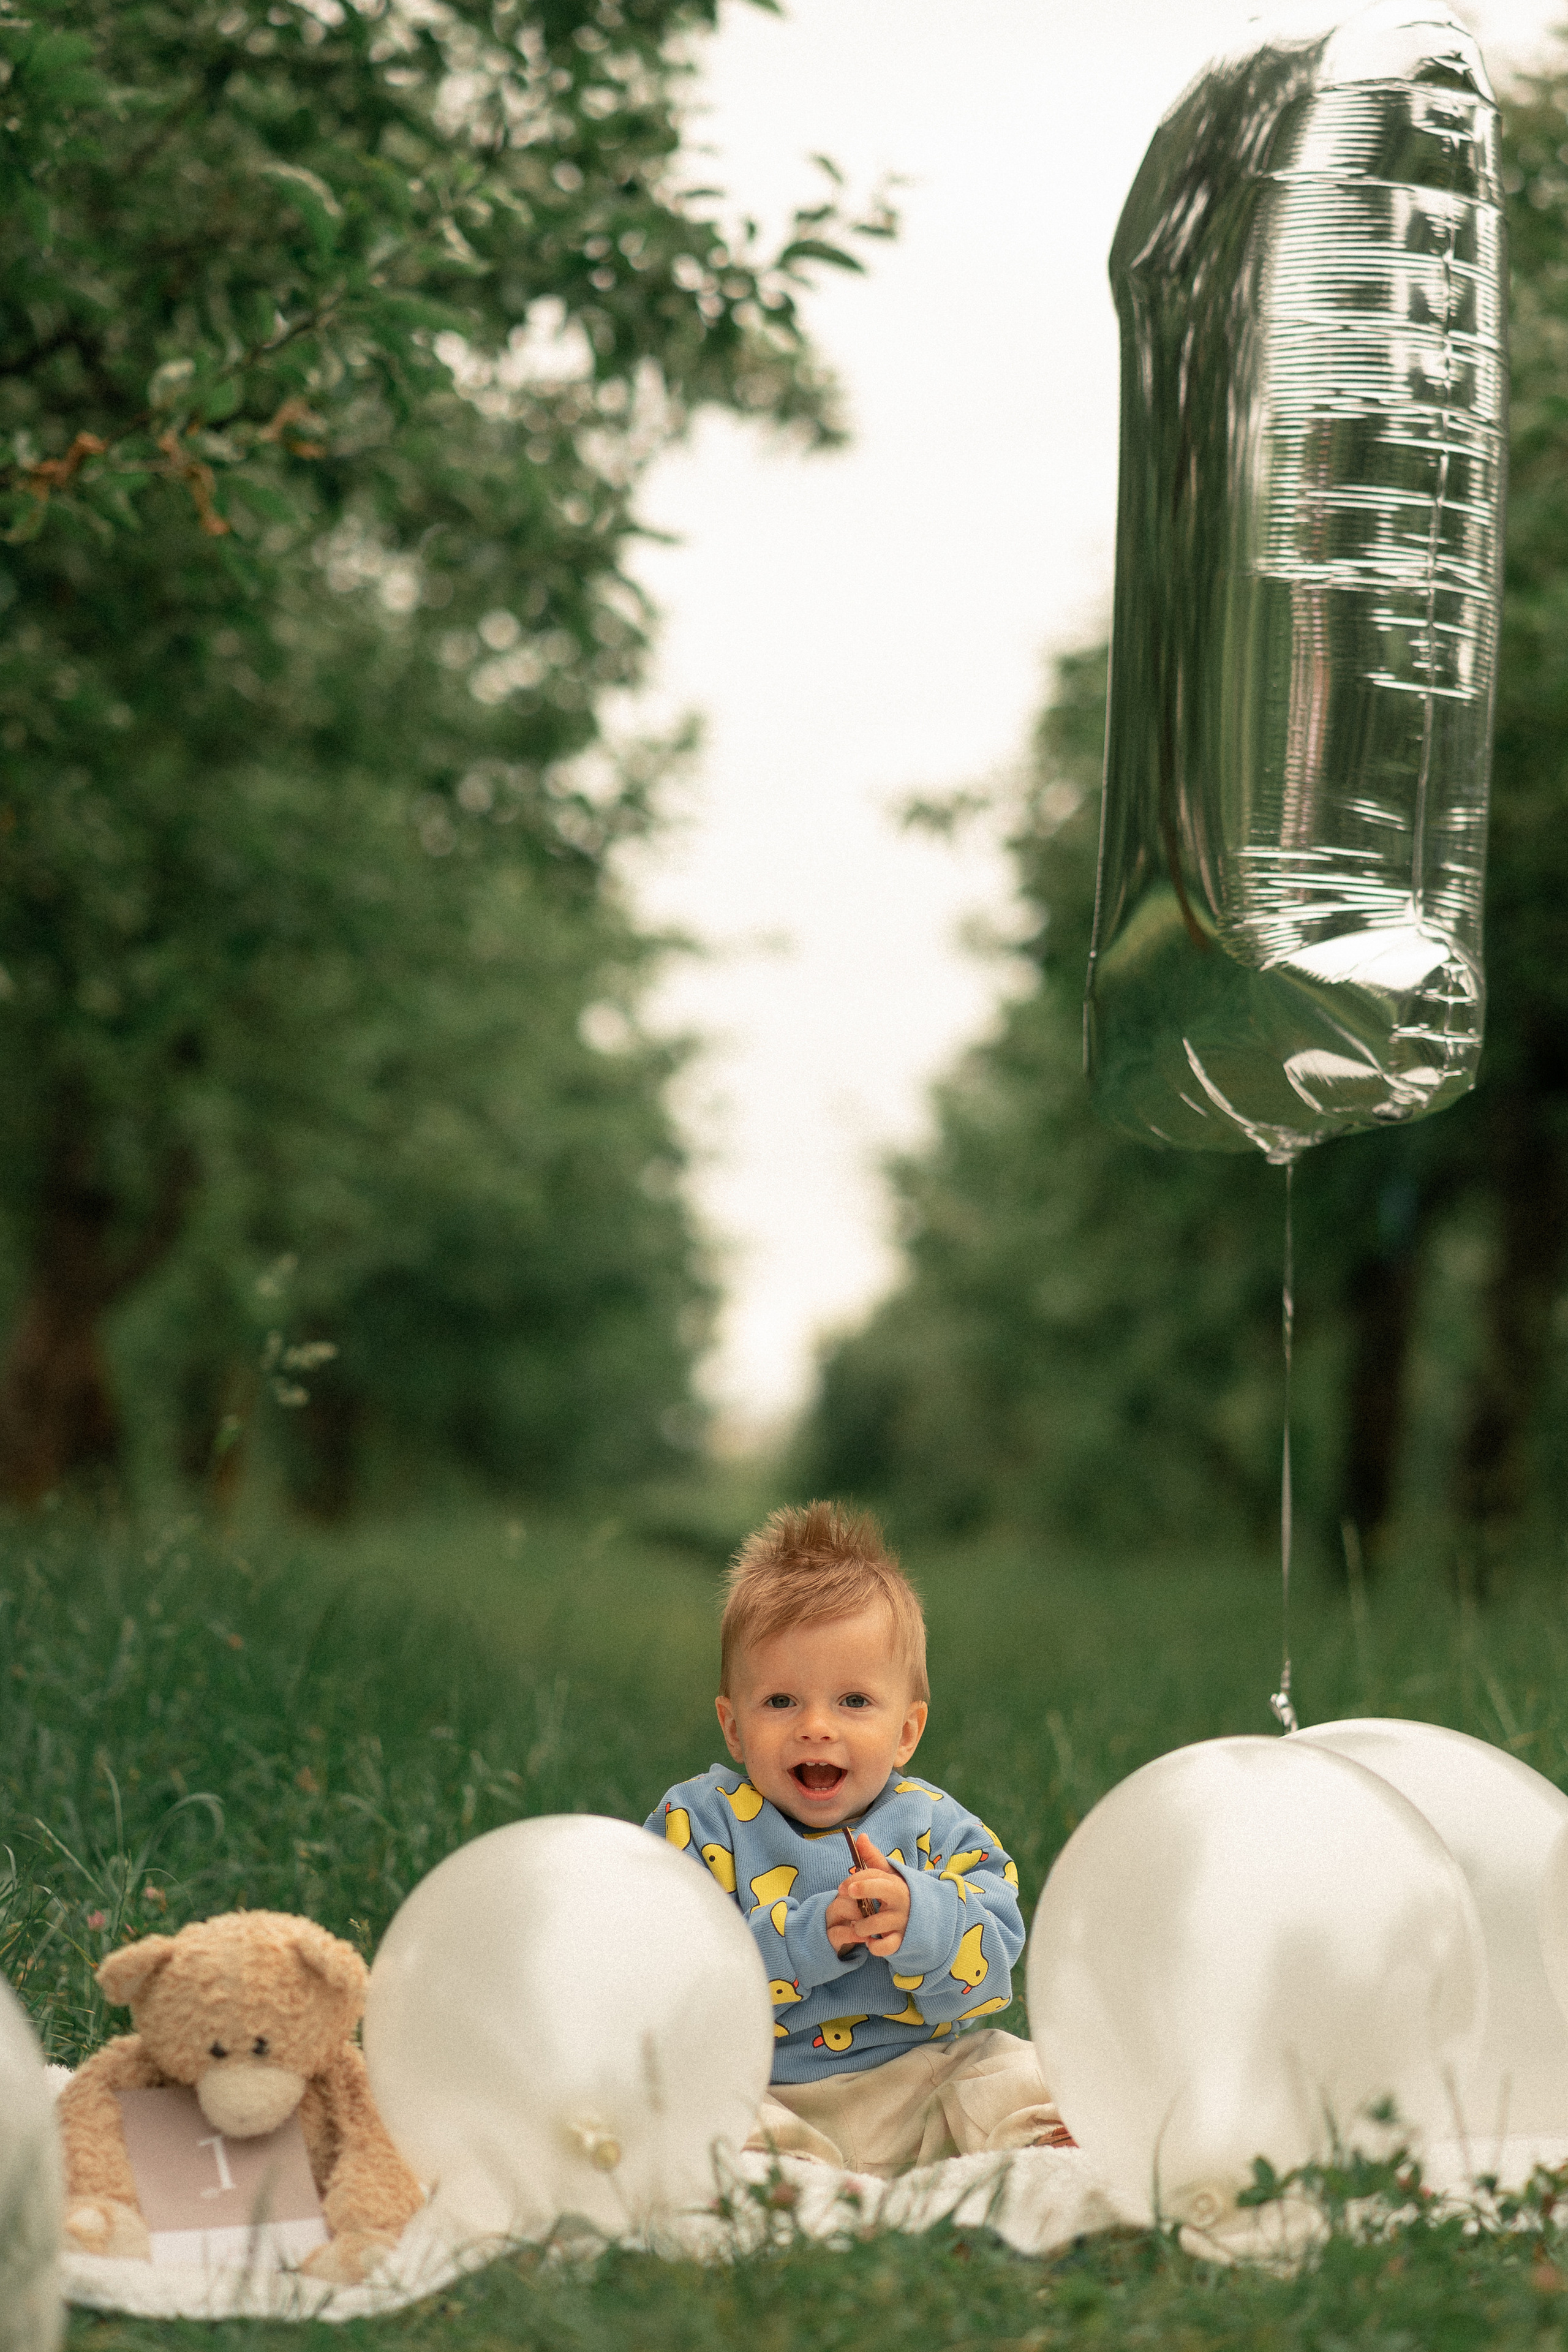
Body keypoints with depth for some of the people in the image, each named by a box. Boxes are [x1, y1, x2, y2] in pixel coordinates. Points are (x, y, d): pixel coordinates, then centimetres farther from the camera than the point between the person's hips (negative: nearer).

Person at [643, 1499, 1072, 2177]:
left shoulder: (934, 1828, 3)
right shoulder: (701, 1821, -3)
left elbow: (984, 1979, -7)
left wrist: (919, 1919, -29)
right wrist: (806, 1939, -26)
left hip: (917, 2079, 2)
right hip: (770, 2099, -2)